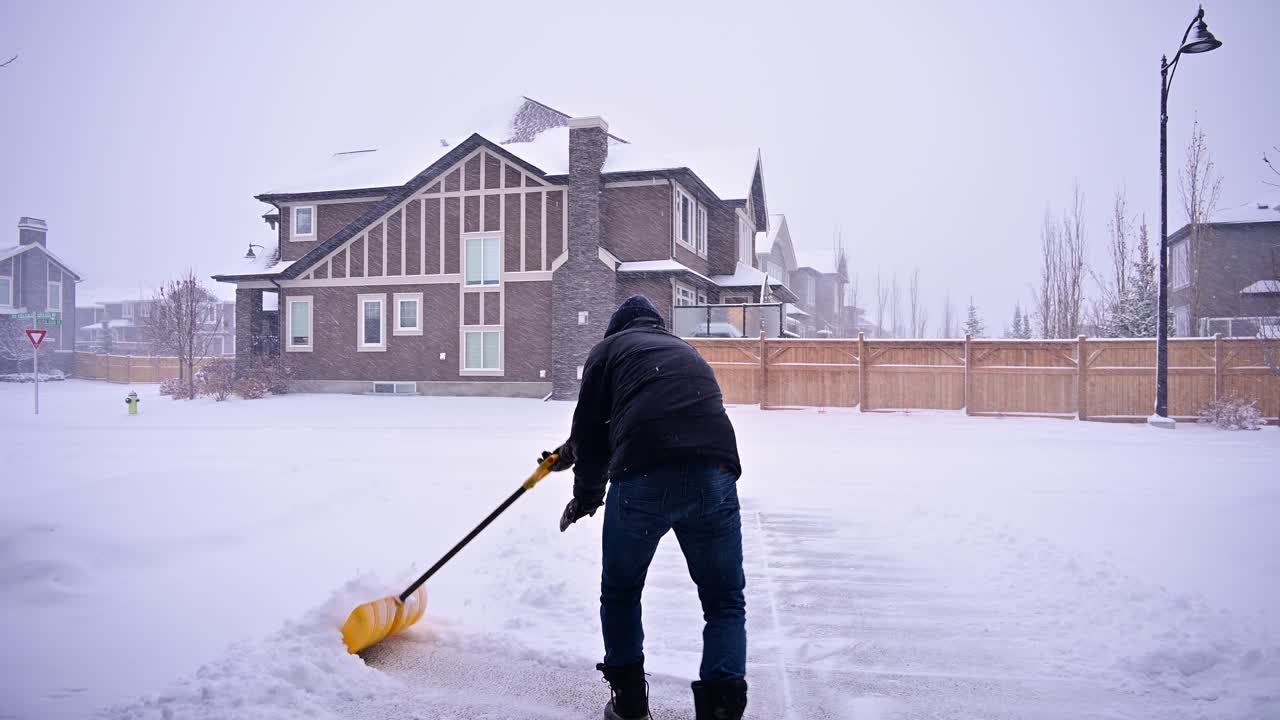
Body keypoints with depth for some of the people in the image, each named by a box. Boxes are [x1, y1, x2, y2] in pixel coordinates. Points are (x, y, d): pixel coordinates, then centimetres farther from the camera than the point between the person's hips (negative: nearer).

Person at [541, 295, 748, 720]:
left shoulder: (610, 347, 20)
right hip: (715, 473, 3)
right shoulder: (686, 351, 34)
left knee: (620, 593, 20)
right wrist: (571, 452, 52)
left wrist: (587, 497, 29)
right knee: (725, 601, 17)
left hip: (642, 477, -3)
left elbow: (590, 429, 14)